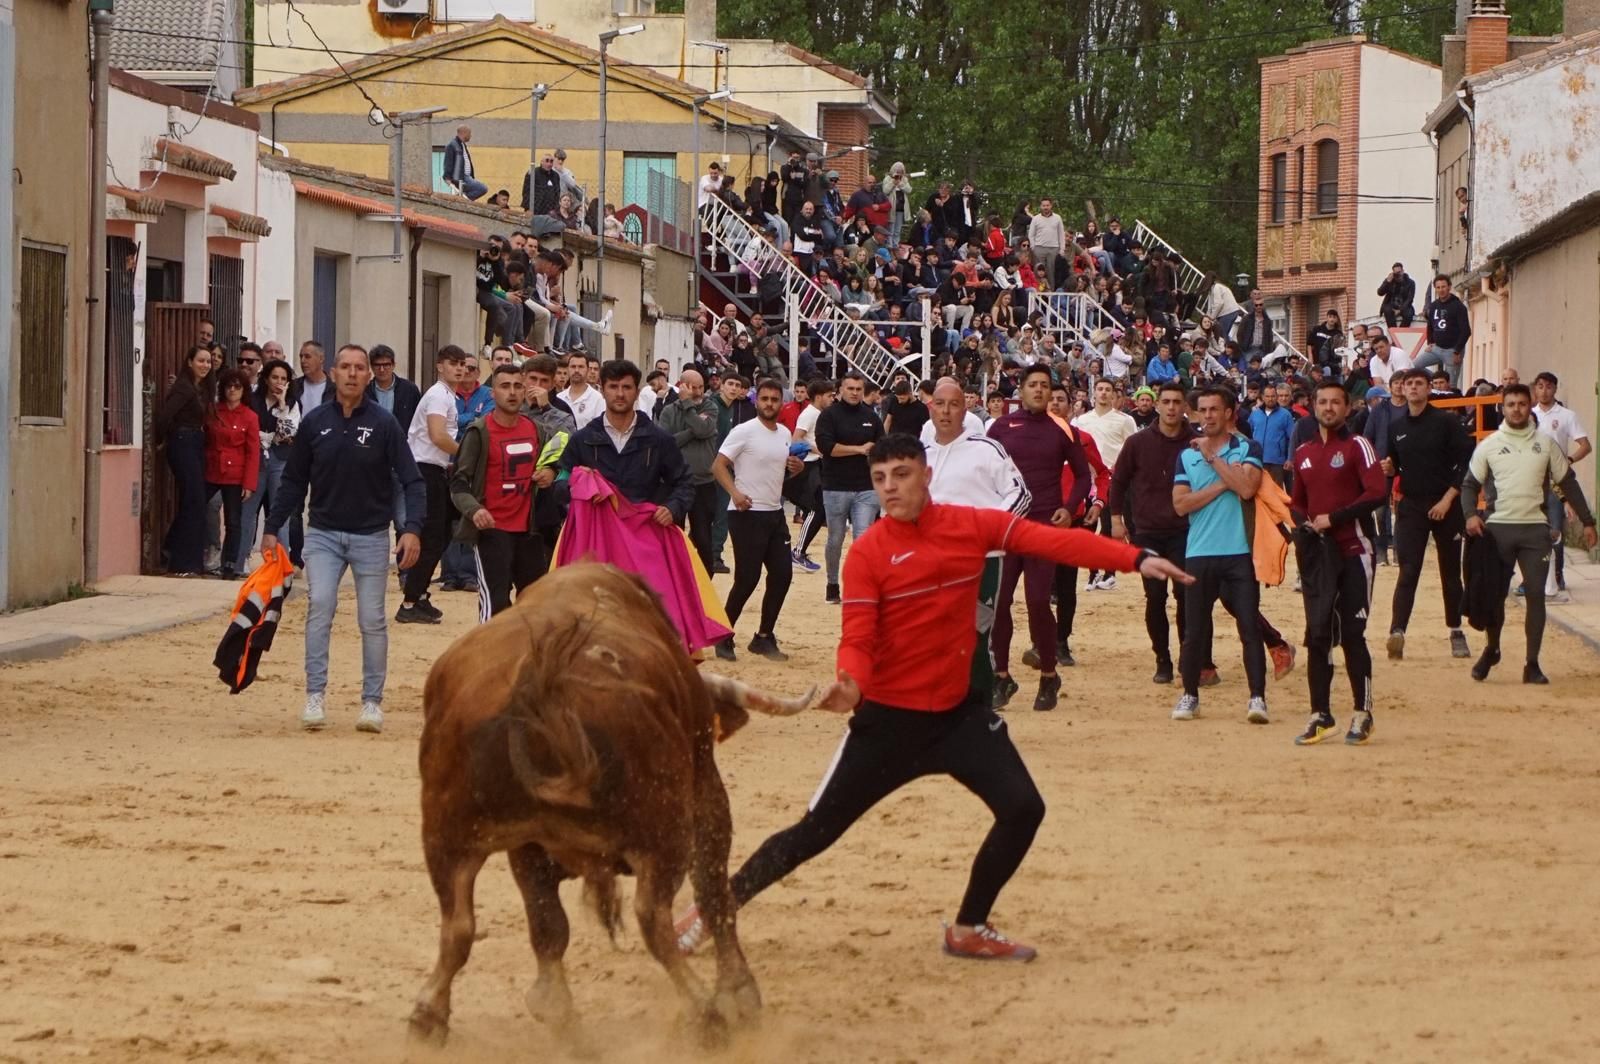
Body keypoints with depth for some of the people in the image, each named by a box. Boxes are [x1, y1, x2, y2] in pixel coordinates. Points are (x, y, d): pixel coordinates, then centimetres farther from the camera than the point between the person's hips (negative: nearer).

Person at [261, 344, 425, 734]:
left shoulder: (384, 424, -5)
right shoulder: (314, 423, 1)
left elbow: (411, 480, -7)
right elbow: (294, 481, 8)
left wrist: (412, 529, -21)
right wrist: (273, 528, 4)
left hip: (371, 536, -1)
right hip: (323, 533, 1)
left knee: (373, 619, 2)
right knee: (319, 604, -17)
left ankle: (372, 701, 11)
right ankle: (315, 695, -15)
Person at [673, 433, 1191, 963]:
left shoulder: (971, 525, -3)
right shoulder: (868, 553, -12)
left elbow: (1052, 540, -13)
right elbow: (858, 640, -16)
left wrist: (1136, 559, -23)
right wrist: (850, 684, -39)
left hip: (958, 710, 4)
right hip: (889, 718, -4)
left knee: (1023, 809, -8)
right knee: (815, 832, -4)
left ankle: (969, 930, 11)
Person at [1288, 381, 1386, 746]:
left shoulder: (1357, 446, -5)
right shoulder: (1304, 453, 15)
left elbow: (1376, 493, -15)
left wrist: (1333, 518, -17)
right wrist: (1304, 521, 2)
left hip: (1353, 550, -6)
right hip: (1316, 552, 6)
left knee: (1352, 635, -4)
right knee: (1317, 635, 5)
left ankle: (1363, 713, 4)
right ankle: (1320, 715, 10)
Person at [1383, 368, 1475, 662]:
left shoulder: (1446, 421, -5)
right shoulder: (1396, 427, 8)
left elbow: (1468, 462, -7)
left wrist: (1448, 499, -12)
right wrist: (1389, 469, -5)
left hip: (1446, 506, -2)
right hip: (1411, 506, 2)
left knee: (1451, 572, 7)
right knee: (1408, 570, -9)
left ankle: (1456, 632, 19)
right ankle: (1397, 632, -19)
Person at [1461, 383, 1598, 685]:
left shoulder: (1546, 443, 5)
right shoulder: (1489, 445, 3)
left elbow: (1568, 483, 9)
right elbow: (1470, 484, 8)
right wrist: (1471, 515, -10)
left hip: (1535, 528, 0)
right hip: (1498, 528, 0)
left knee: (1535, 595, -3)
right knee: (1495, 594, 5)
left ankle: (1532, 664, 3)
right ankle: (1492, 649, 27)